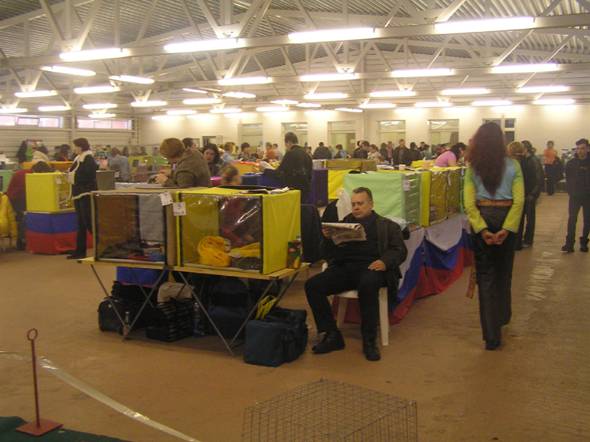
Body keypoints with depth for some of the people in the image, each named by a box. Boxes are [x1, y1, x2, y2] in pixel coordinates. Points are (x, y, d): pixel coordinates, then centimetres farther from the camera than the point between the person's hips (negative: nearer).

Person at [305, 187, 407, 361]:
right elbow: (329, 255, 21)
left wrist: (385, 261, -15)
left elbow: (400, 251, 6)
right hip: (344, 268, 4)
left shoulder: (388, 226, 17)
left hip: (370, 268, -4)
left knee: (368, 284, -40)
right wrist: (328, 239, -1)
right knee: (312, 285, -21)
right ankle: (332, 335, -13)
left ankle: (369, 340, -24)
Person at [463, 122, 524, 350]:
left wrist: (482, 229, -13)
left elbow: (469, 203, -11)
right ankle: (502, 316, 41)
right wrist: (507, 229, -14)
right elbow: (519, 201, -11)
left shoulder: (473, 167, -4)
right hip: (506, 217, 1)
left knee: (486, 275, 4)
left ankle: (492, 334, 1)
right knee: (503, 271, 20)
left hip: (482, 217, -1)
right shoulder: (512, 165, -4)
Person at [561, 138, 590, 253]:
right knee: (572, 219, -5)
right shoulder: (571, 163, -1)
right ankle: (569, 244, -4)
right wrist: (571, 191, -2)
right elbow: (568, 179, 5)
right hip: (575, 196, 0)